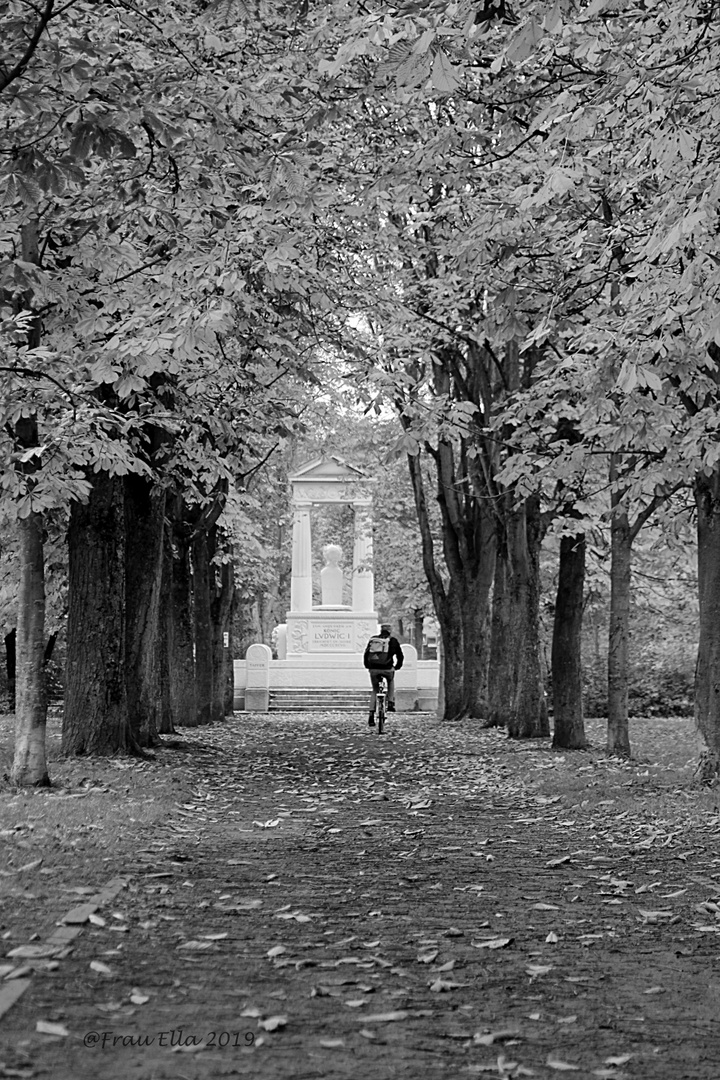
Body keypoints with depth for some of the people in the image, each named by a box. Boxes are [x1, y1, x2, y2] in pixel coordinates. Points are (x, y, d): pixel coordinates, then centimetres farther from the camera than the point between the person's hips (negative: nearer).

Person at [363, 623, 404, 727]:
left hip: (373, 669, 2)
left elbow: (365, 654, 17)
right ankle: (390, 703, 21)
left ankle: (371, 715, 7)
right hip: (387, 668, -2)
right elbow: (400, 656, 12)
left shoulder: (373, 639, 15)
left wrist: (367, 666, 30)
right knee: (391, 681, 33)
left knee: (375, 691, 20)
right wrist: (397, 667, 29)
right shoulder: (393, 641, 8)